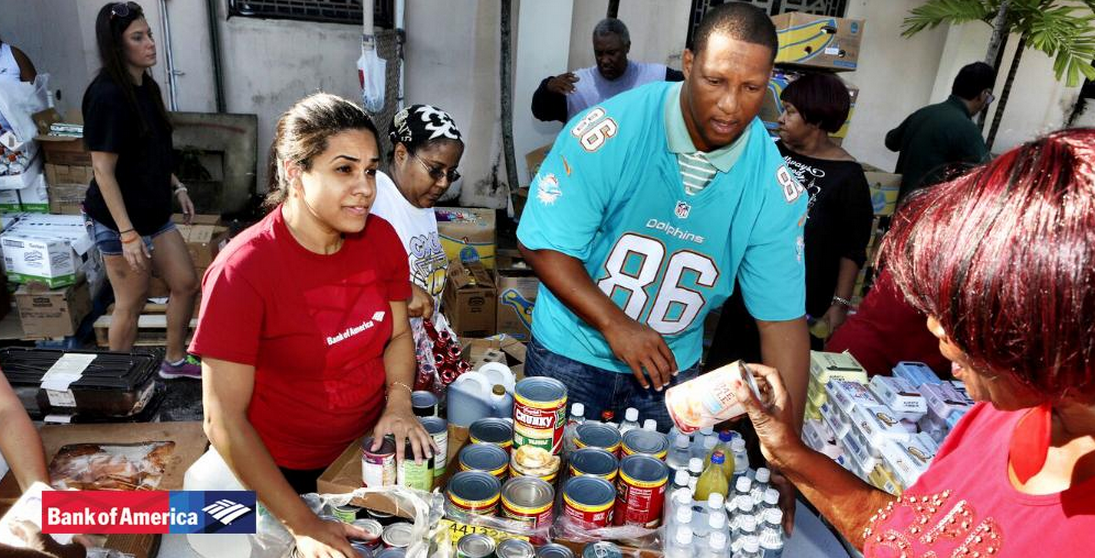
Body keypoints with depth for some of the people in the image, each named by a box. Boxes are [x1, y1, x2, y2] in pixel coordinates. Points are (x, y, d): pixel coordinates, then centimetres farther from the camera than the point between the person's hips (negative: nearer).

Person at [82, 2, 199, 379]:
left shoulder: (146, 87, 5)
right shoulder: (107, 96, -21)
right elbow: (103, 170, -22)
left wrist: (176, 188, 14)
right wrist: (127, 234, -24)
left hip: (153, 213, 9)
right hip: (119, 220, -8)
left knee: (186, 283, 14)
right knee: (131, 304, 5)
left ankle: (175, 360, 33)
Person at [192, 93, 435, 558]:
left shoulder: (381, 237, -9)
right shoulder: (242, 270, -24)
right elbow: (225, 421, -21)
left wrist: (398, 404, -14)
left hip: (372, 447, 5)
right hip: (284, 472, -4)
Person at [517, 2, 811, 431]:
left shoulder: (774, 186, -14)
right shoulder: (612, 130, -23)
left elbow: (782, 318, -11)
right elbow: (542, 244, -19)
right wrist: (614, 324, -28)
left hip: (673, 365, 3)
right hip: (572, 352, -2)